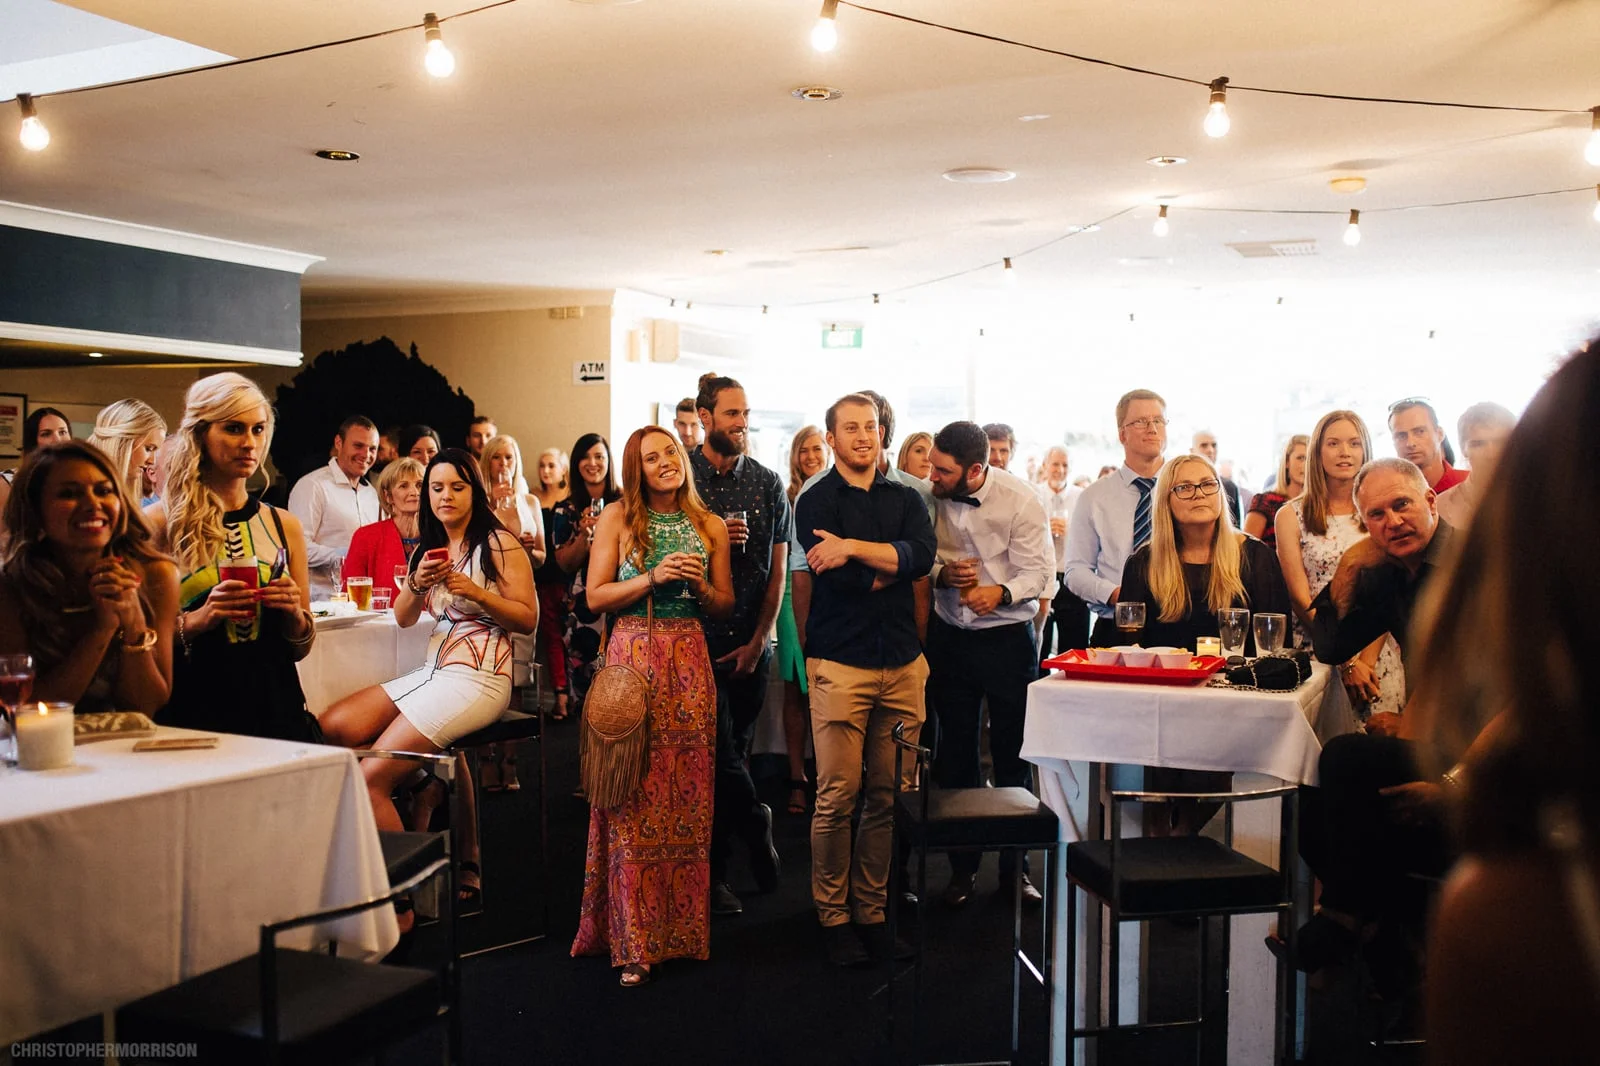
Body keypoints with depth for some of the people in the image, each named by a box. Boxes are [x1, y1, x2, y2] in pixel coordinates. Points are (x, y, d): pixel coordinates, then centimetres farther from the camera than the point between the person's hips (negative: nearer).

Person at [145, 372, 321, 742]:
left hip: (276, 710, 3)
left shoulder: (284, 525, 12)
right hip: (193, 715, -3)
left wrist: (294, 614, -1)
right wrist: (197, 620, -13)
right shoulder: (159, 524, 1)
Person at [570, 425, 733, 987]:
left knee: (687, 794, 2)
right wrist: (653, 578, -12)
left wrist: (700, 585, -7)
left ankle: (682, 928, 14)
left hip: (690, 663, 2)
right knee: (635, 797, -4)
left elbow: (726, 607, 13)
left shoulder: (710, 526, 10)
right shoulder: (617, 519, 4)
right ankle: (633, 939, 3)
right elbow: (596, 597, -1)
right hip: (633, 658, -2)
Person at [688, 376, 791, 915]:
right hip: (696, 640, -2)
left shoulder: (768, 484, 6)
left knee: (733, 754, 7)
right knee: (719, 754, -7)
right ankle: (756, 824, 18)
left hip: (750, 645, 2)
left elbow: (777, 571, 6)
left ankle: (714, 870, 17)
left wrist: (757, 641, -1)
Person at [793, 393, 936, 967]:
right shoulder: (815, 502, 3)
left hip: (903, 662, 4)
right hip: (840, 662, -3)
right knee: (838, 796, -5)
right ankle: (833, 916, 8)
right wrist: (893, 564, -2)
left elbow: (923, 555, -7)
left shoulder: (906, 499, 14)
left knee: (889, 796, 4)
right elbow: (839, 580, -11)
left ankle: (872, 910, 16)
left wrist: (853, 548, -16)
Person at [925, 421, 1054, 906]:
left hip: (1007, 636, -3)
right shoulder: (932, 497, -5)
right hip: (949, 635, 3)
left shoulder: (1020, 500, -13)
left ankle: (1014, 867, 18)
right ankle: (963, 866, 23)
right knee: (955, 755, 10)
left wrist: (1001, 592, -32)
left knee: (1013, 755, 4)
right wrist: (942, 574, -16)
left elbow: (1039, 570, -14)